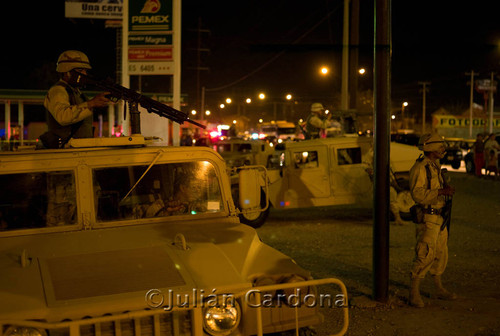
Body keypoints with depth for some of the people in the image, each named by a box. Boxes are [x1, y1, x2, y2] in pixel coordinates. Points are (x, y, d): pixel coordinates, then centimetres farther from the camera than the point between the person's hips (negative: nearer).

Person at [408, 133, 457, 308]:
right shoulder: (420, 168, -16)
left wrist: (446, 187, 9)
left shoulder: (435, 166, 14)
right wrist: (441, 191, -28)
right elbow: (417, 194, -25)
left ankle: (439, 289, 29)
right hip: (427, 218, -10)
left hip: (439, 217, 10)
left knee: (440, 254, 16)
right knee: (425, 255, -11)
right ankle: (414, 293, -2)